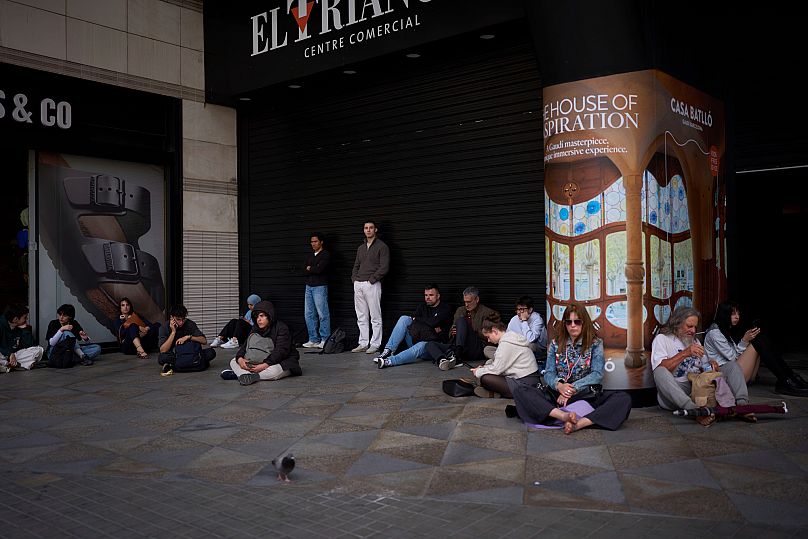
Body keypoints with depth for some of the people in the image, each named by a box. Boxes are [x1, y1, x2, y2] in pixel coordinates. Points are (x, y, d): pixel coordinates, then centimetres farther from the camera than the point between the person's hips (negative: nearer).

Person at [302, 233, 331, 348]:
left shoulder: (325, 255, -3)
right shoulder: (310, 255, 18)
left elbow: (319, 269, -16)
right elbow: (305, 271, 9)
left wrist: (310, 269, 1)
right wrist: (315, 270, -7)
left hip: (320, 287, -7)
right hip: (309, 287, 7)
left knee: (322, 314, -7)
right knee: (309, 315, 6)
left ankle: (325, 340, -3)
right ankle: (313, 340, 12)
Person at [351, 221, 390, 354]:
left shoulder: (382, 247, -2)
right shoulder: (361, 248, 21)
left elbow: (384, 267, -10)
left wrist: (372, 279, -13)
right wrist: (354, 278, 8)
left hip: (372, 284, -7)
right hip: (358, 285, 7)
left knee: (375, 317, -4)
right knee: (361, 317, 9)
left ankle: (375, 345, -1)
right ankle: (363, 344, 14)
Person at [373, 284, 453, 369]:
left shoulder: (445, 309, 0)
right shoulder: (422, 306, 18)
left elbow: (432, 322, -16)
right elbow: (413, 318, -2)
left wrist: (418, 319, 0)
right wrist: (433, 328, -12)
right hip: (415, 340, 5)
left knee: (421, 346, -39)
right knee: (404, 318, -13)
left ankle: (389, 361, -56)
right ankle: (388, 350, -25)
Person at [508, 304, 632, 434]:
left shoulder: (595, 344, 6)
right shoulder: (555, 344, 12)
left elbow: (597, 374, -5)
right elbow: (548, 373, 5)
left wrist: (573, 388, -18)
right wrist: (559, 385, -18)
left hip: (586, 395, -1)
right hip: (557, 395, 1)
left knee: (624, 399, -30)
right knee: (519, 390, -25)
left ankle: (579, 424, -43)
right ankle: (563, 415, -42)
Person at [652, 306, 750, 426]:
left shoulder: (695, 341, 27)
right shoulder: (662, 339, 4)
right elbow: (660, 369, -13)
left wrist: (712, 366, -1)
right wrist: (685, 353, -19)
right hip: (675, 391, -6)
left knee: (732, 365, 0)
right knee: (660, 372, -38)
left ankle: (742, 404, -25)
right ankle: (694, 410, -54)